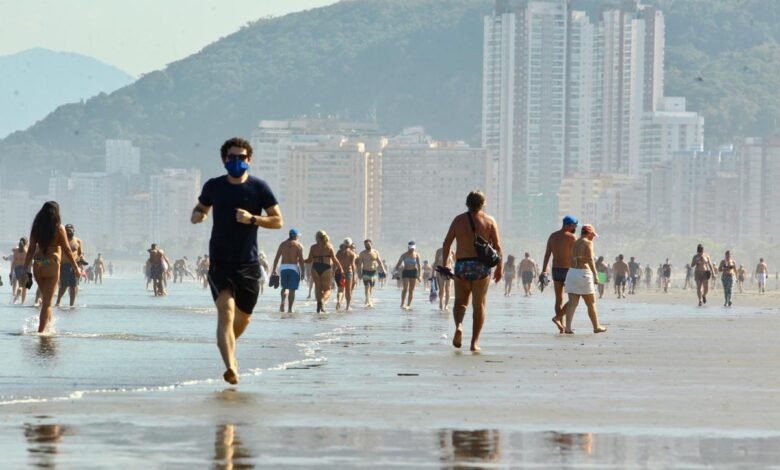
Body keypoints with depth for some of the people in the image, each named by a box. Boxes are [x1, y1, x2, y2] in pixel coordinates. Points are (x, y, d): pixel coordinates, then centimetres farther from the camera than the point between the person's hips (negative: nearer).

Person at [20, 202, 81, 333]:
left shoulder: (36, 227, 5)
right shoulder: (59, 228, -6)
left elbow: (31, 250, 3)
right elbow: (67, 250, -4)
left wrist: (25, 270, 6)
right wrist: (76, 268, 5)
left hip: (37, 265, 4)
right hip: (51, 264, -4)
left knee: (45, 298, 23)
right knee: (47, 302, -2)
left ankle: (48, 322, 29)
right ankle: (41, 331, -7)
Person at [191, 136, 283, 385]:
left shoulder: (259, 187, -1)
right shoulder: (214, 186, 3)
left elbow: (278, 221, -1)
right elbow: (199, 210, 19)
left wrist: (252, 219, -18)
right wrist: (197, 216, -6)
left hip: (248, 264, 1)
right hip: (220, 262, -1)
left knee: (243, 318, 12)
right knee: (226, 309, -20)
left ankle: (228, 346, 46)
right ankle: (231, 367, -31)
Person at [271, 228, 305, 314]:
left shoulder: (282, 244, 10)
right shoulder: (299, 245, -1)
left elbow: (277, 258, 6)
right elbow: (301, 260, -7)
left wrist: (274, 269, 9)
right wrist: (303, 272, -4)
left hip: (283, 267, 3)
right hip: (294, 267, -3)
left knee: (284, 287, 15)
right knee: (292, 289, 2)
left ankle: (283, 302, -11)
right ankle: (290, 309, -1)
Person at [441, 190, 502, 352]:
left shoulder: (459, 220, 4)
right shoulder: (489, 221, 2)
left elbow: (446, 244, 2)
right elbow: (497, 246, -3)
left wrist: (445, 264, 11)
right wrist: (500, 267, 4)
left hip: (462, 266, 1)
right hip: (482, 266, -1)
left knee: (460, 301, 14)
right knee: (479, 305, 6)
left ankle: (459, 325, -16)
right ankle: (475, 342, 1)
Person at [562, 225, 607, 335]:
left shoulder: (575, 244, 15)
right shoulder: (588, 243, -6)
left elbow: (572, 260, 16)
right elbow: (590, 260, -17)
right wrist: (595, 275, -18)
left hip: (571, 272, 6)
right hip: (583, 274, -6)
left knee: (572, 303, 0)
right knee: (591, 303, 8)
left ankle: (568, 327, -12)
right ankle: (596, 326, 19)